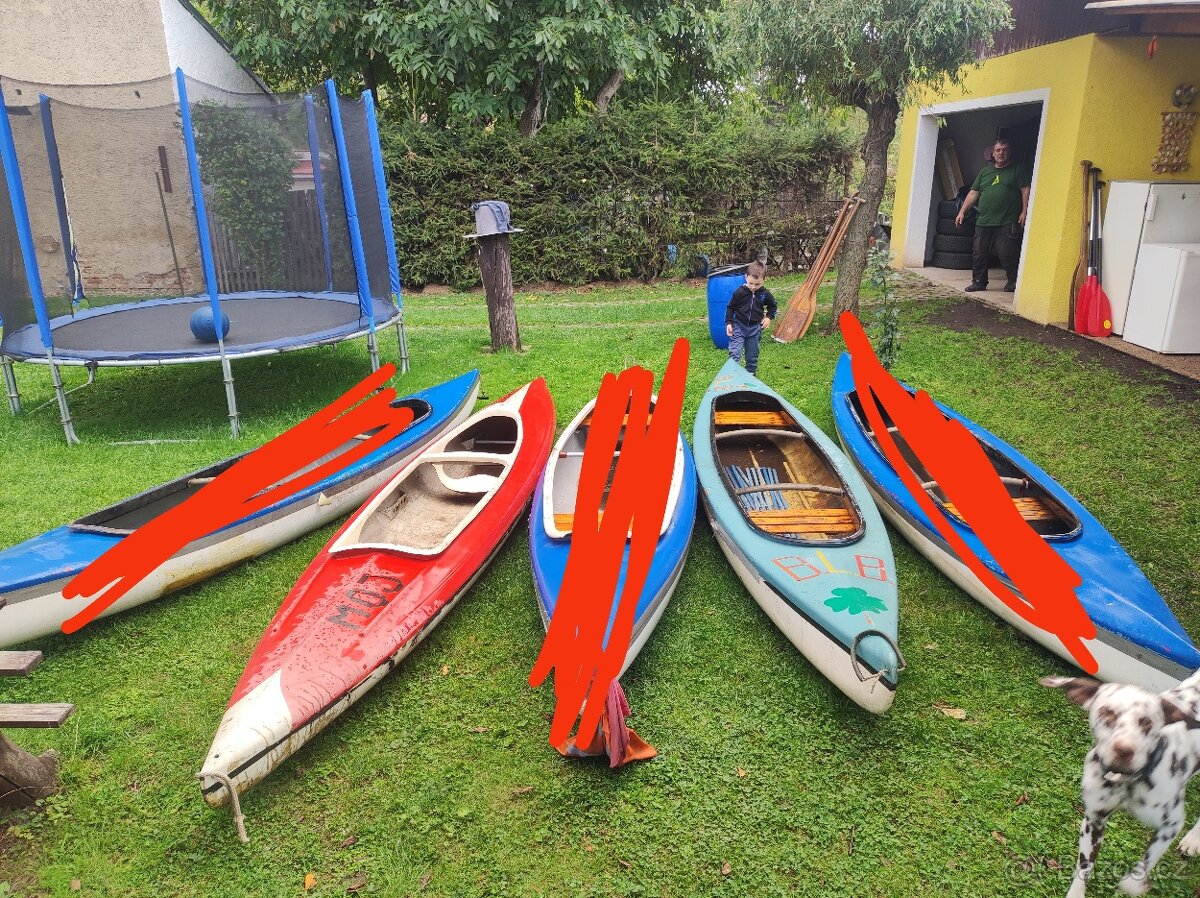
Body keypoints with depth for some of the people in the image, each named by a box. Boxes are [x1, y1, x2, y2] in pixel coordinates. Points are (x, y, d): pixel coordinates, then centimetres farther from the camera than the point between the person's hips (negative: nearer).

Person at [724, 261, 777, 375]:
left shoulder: (765, 294, -7)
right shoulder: (739, 292, -13)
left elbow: (773, 307, 12)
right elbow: (730, 308, -2)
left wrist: (768, 317, -3)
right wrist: (728, 323, -6)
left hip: (755, 328, 2)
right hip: (738, 326, -2)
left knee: (752, 355, 12)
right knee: (734, 353, -11)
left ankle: (750, 374, 26)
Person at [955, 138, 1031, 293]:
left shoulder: (1018, 169, 6)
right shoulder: (985, 171, 18)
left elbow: (1025, 191, -1)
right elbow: (973, 193, 17)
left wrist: (1024, 212, -11)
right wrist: (962, 212, 9)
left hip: (1007, 223, -5)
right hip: (983, 222, 5)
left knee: (1007, 254, -7)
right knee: (978, 254, 4)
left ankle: (1014, 281, 9)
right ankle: (979, 282, 15)